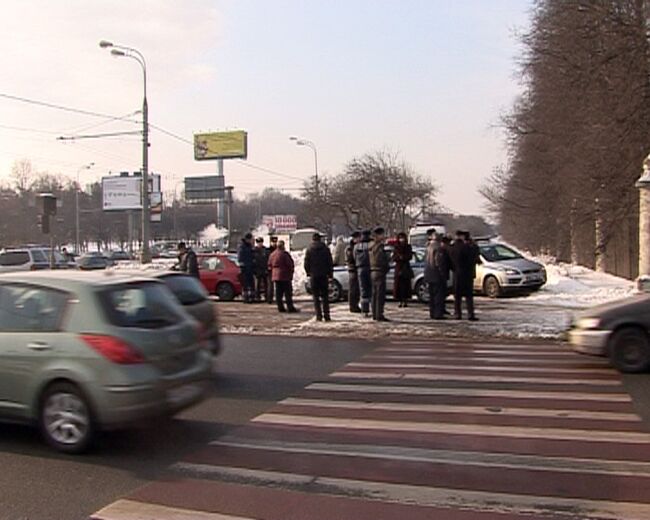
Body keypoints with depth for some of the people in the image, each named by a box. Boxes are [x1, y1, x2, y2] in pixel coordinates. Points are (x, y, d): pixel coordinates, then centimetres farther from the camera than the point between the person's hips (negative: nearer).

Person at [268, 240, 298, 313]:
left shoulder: (272, 255, 9)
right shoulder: (284, 254, -13)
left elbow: (270, 265, 15)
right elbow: (290, 264, -11)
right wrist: (291, 274, 1)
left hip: (275, 276, 7)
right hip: (285, 276, -7)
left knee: (279, 293, 8)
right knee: (288, 292, -3)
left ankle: (281, 307, 9)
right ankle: (290, 308, -3)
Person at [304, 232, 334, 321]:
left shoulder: (309, 250, -2)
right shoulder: (325, 249, 2)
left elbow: (306, 264, -2)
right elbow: (330, 263, 3)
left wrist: (308, 273, 13)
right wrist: (330, 274, 9)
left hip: (314, 276, -1)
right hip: (324, 276, 1)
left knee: (316, 297, 4)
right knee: (325, 296, 7)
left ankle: (319, 316, -1)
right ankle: (326, 315, 2)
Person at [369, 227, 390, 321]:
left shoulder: (372, 246, 13)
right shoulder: (379, 247, -16)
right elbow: (382, 261, -20)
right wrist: (387, 267, -5)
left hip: (373, 272, 10)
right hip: (379, 272, -10)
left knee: (375, 294, 13)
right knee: (380, 295, -7)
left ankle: (375, 314, 19)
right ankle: (379, 315, -7)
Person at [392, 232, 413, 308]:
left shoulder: (408, 247, 7)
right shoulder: (396, 247, 10)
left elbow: (410, 256, -4)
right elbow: (393, 258, 3)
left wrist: (402, 257, -18)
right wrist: (399, 257, -16)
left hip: (406, 268, -1)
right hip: (398, 268, 1)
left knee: (406, 285, -5)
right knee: (398, 286, -3)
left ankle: (405, 301, -1)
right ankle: (400, 302, 2)